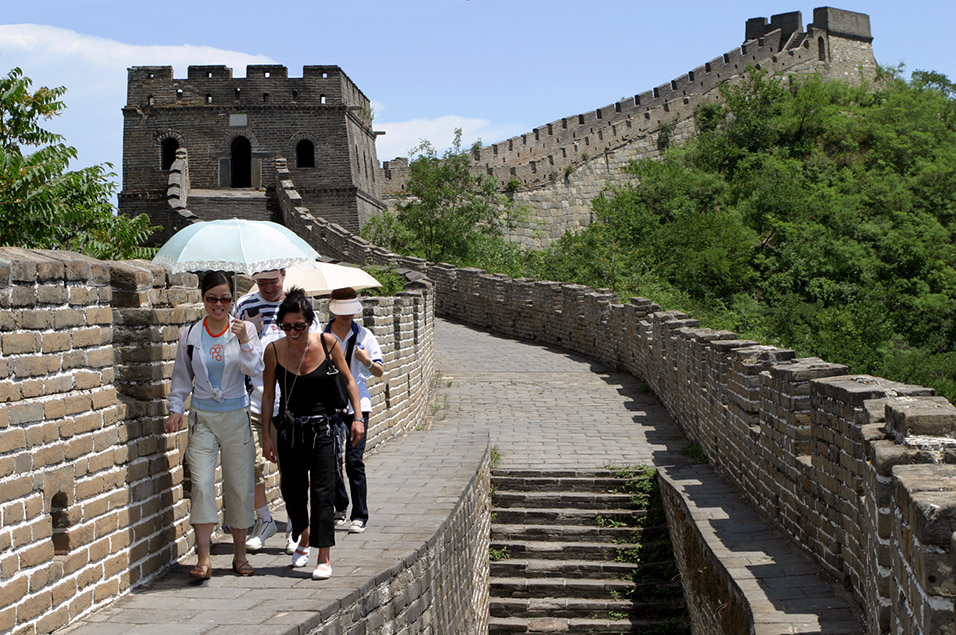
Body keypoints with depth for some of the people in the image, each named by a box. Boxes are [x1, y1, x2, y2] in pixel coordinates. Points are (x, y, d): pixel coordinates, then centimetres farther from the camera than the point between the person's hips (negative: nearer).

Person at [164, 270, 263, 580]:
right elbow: (182, 376, 12)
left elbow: (255, 370, -8)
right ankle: (203, 558, -8)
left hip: (236, 416, 0)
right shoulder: (191, 334, 3)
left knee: (240, 484, 4)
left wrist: (244, 343, -22)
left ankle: (239, 554, 17)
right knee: (201, 483, -11)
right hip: (203, 417, 0)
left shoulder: (245, 329, 0)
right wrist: (176, 409, 5)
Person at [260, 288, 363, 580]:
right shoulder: (274, 350, -7)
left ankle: (324, 558, 1)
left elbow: (348, 380, 2)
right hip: (289, 430, 2)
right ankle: (304, 539, 38)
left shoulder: (327, 343, -9)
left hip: (322, 427, -2)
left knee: (321, 491, -7)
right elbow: (268, 394, 3)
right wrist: (266, 435, 3)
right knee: (292, 491, 10)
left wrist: (357, 417, -5)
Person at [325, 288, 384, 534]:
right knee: (332, 459, 2)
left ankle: (359, 516, 0)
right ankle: (340, 509, 20)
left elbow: (379, 371, 6)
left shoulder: (364, 335, 5)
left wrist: (367, 361, -13)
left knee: (354, 460, -7)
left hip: (357, 404, -1)